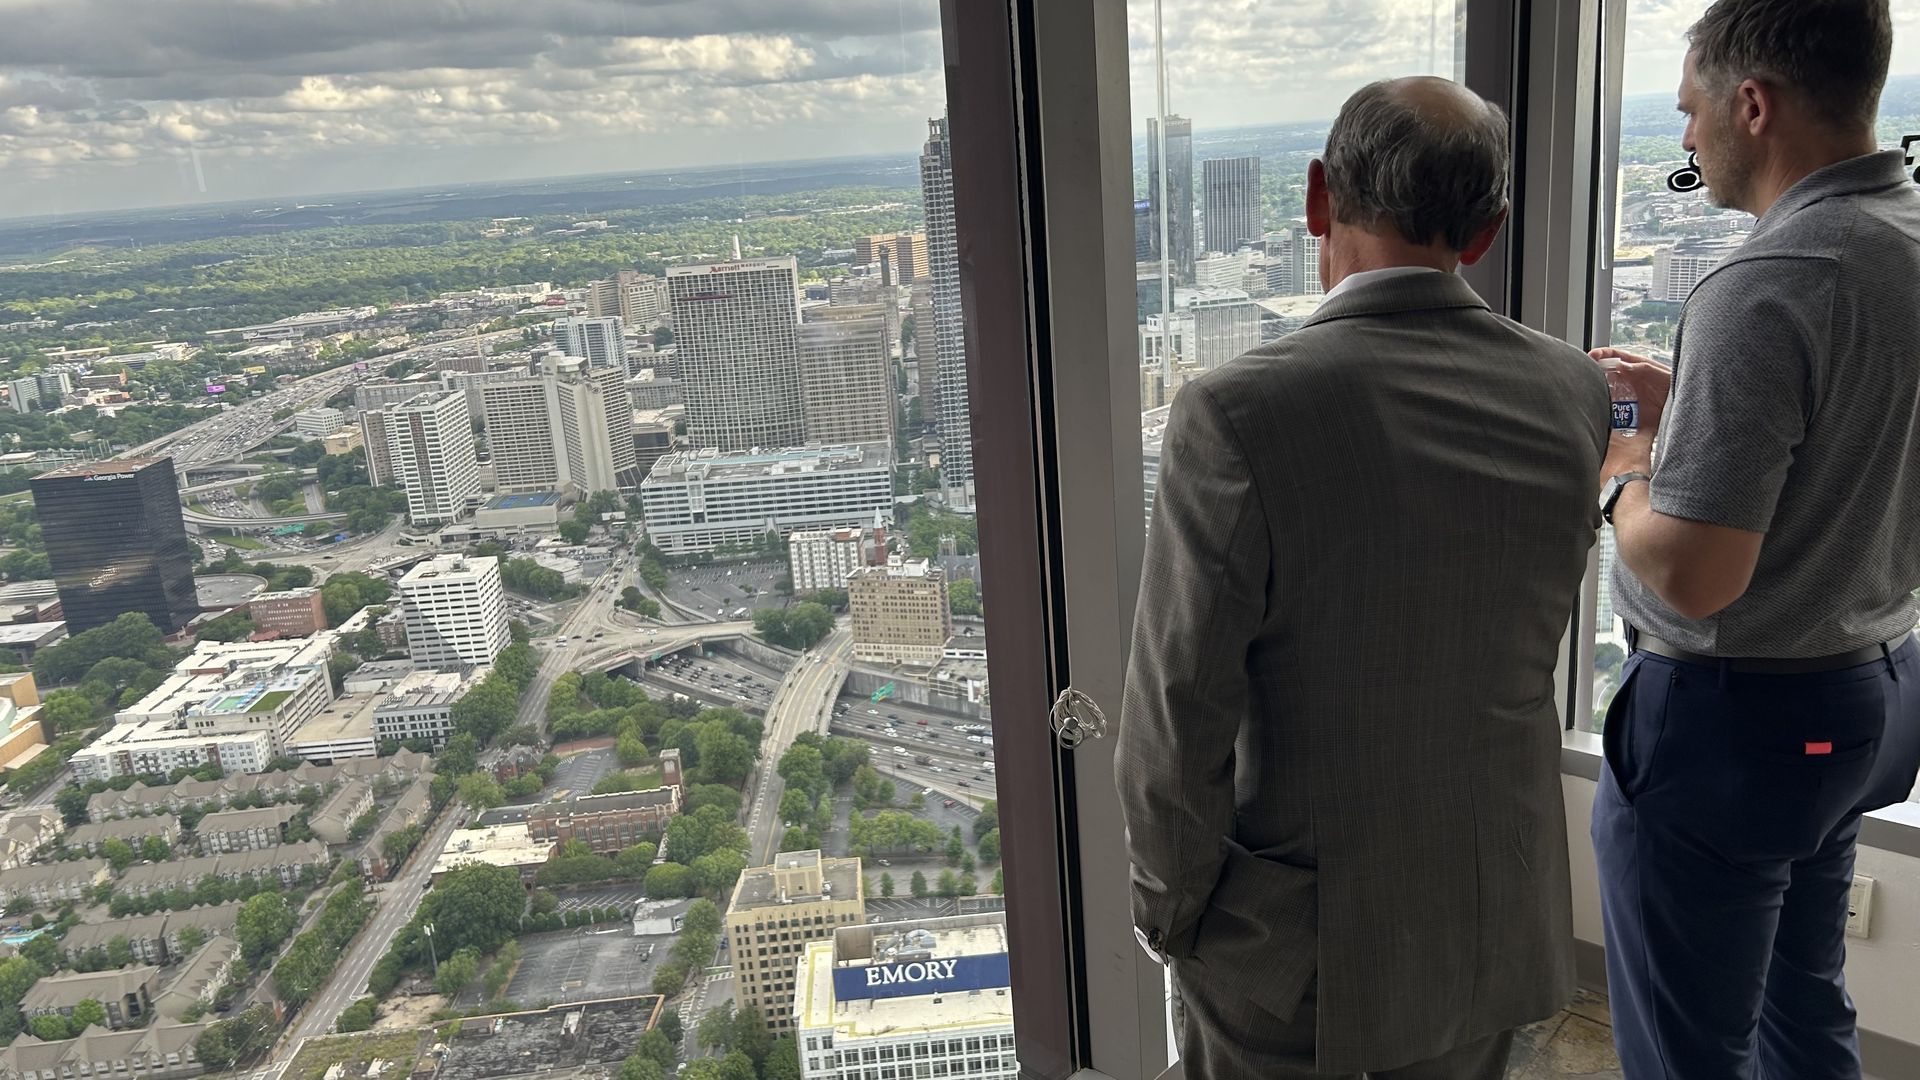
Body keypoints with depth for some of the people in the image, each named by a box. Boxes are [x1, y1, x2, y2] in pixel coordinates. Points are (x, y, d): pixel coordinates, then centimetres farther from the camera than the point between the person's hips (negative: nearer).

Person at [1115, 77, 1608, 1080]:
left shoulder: (1235, 413, -25)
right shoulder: (1572, 392, -8)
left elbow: (1178, 717, -21)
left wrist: (1168, 910, -3)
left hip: (1286, 946, -4)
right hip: (1495, 923, 5)